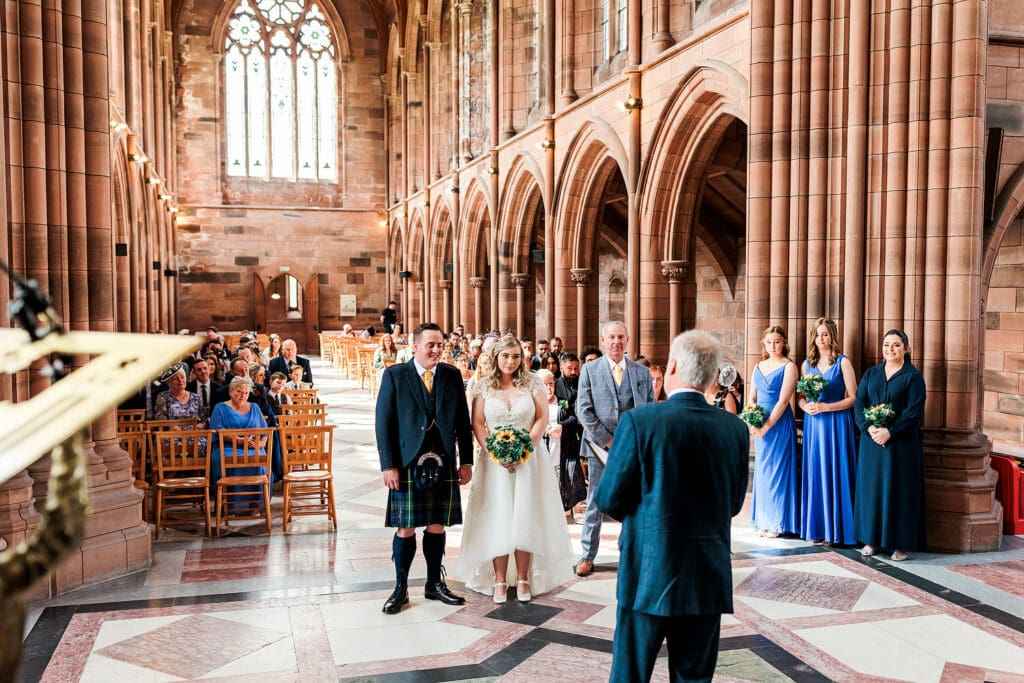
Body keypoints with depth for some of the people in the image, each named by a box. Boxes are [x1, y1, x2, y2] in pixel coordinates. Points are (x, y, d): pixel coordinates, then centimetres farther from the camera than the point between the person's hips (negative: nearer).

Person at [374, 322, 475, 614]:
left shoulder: (452, 375, 7)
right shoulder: (394, 375, -2)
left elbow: (463, 421, 10)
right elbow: (384, 423, -4)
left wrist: (466, 461, 6)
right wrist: (388, 465, -9)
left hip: (444, 464, 3)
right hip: (408, 464, -3)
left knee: (437, 526, 10)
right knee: (405, 528, 3)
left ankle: (434, 584, 25)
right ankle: (400, 588, 17)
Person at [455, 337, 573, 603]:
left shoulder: (532, 384, 2)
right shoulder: (484, 386, 3)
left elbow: (542, 419, -1)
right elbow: (478, 424, 0)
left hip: (529, 458, 0)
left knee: (526, 518, 2)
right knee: (497, 519, 1)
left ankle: (523, 579, 10)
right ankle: (499, 580, 8)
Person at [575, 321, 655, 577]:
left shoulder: (642, 372, 9)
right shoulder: (589, 369, 2)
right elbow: (583, 410, -3)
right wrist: (608, 441, -9)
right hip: (600, 446, -2)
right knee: (595, 502, 4)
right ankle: (588, 556, 14)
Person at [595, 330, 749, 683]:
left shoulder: (640, 420, -15)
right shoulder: (736, 429, -3)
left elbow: (609, 499, -10)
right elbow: (733, 504, 7)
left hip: (649, 575, -3)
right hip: (709, 578, 3)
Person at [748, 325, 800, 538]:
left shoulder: (789, 367, -7)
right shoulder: (759, 366, 12)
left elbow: (783, 401, -13)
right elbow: (752, 397, 11)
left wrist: (766, 426, -16)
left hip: (779, 424, -6)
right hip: (760, 426, 6)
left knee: (777, 469, -1)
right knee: (762, 470, 10)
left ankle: (778, 523, 8)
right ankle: (764, 521, 19)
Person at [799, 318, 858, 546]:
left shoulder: (843, 362, -2)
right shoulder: (808, 363, 11)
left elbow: (853, 398, -6)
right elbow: (800, 396, 14)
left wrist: (825, 407, -15)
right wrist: (806, 406, -7)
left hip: (836, 424, -4)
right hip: (813, 424, 4)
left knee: (834, 474, -2)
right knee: (814, 474, 4)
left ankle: (834, 530, 6)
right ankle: (816, 527, 11)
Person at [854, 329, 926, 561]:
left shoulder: (913, 376, -1)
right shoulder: (871, 374, 11)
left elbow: (914, 411, -10)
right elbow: (858, 403, 3)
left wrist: (889, 431, -18)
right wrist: (869, 428, -14)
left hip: (901, 443, -4)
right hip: (871, 442, 4)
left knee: (900, 490, 0)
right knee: (871, 487, 6)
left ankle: (902, 543, 9)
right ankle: (872, 539, 15)